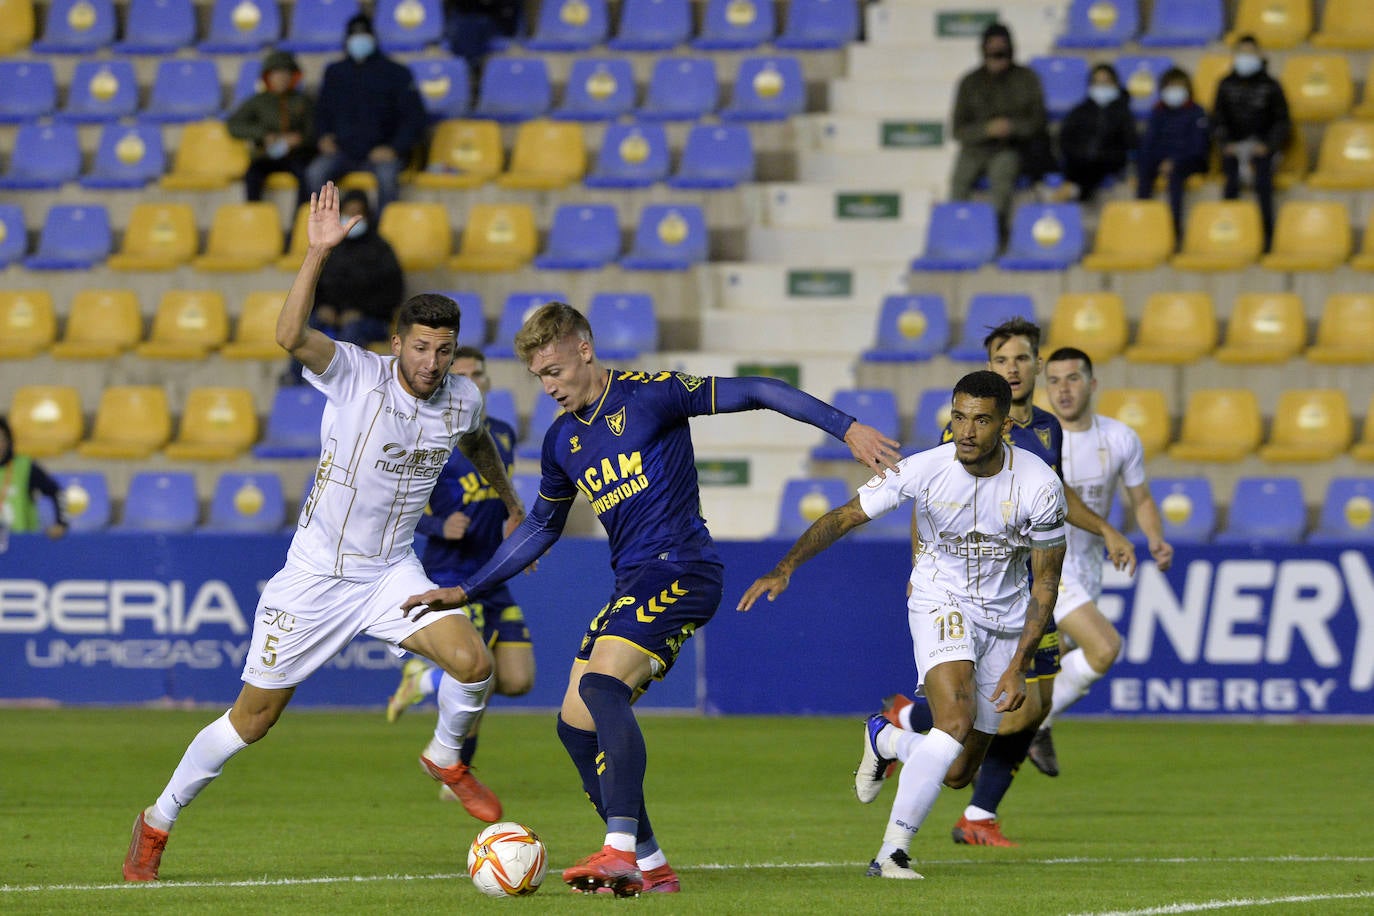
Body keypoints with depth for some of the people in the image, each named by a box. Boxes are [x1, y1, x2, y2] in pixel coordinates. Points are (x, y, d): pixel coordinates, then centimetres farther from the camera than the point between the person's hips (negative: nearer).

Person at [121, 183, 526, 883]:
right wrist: (318, 251, -46)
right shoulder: (355, 374, -18)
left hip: (391, 572, 4)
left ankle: (445, 759, 12)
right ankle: (158, 820, 20)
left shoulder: (462, 399, -3)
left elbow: (476, 442, 23)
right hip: (316, 574, -4)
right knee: (255, 716, 1)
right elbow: (290, 335, -37)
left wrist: (513, 506, 35)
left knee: (471, 661, -20)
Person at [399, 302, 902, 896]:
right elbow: (540, 528, 29)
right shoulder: (562, 440, 15)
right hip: (631, 582, 8)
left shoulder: (648, 395, -7)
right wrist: (465, 591, 28)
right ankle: (649, 866, 6)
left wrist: (847, 428, -16)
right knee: (575, 723, 1)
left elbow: (753, 394, -9)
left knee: (600, 686, -27)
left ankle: (621, 849, -36)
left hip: (680, 570, -8)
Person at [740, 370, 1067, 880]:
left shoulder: (1040, 485, -18)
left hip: (1005, 617, 2)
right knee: (956, 719, -30)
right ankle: (892, 851, -23)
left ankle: (885, 739, 38)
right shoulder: (924, 470, -19)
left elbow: (1046, 581, -9)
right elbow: (844, 517, -12)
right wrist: (786, 567, -26)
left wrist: (1019, 666, -15)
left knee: (957, 775, 5)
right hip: (940, 602, -2)